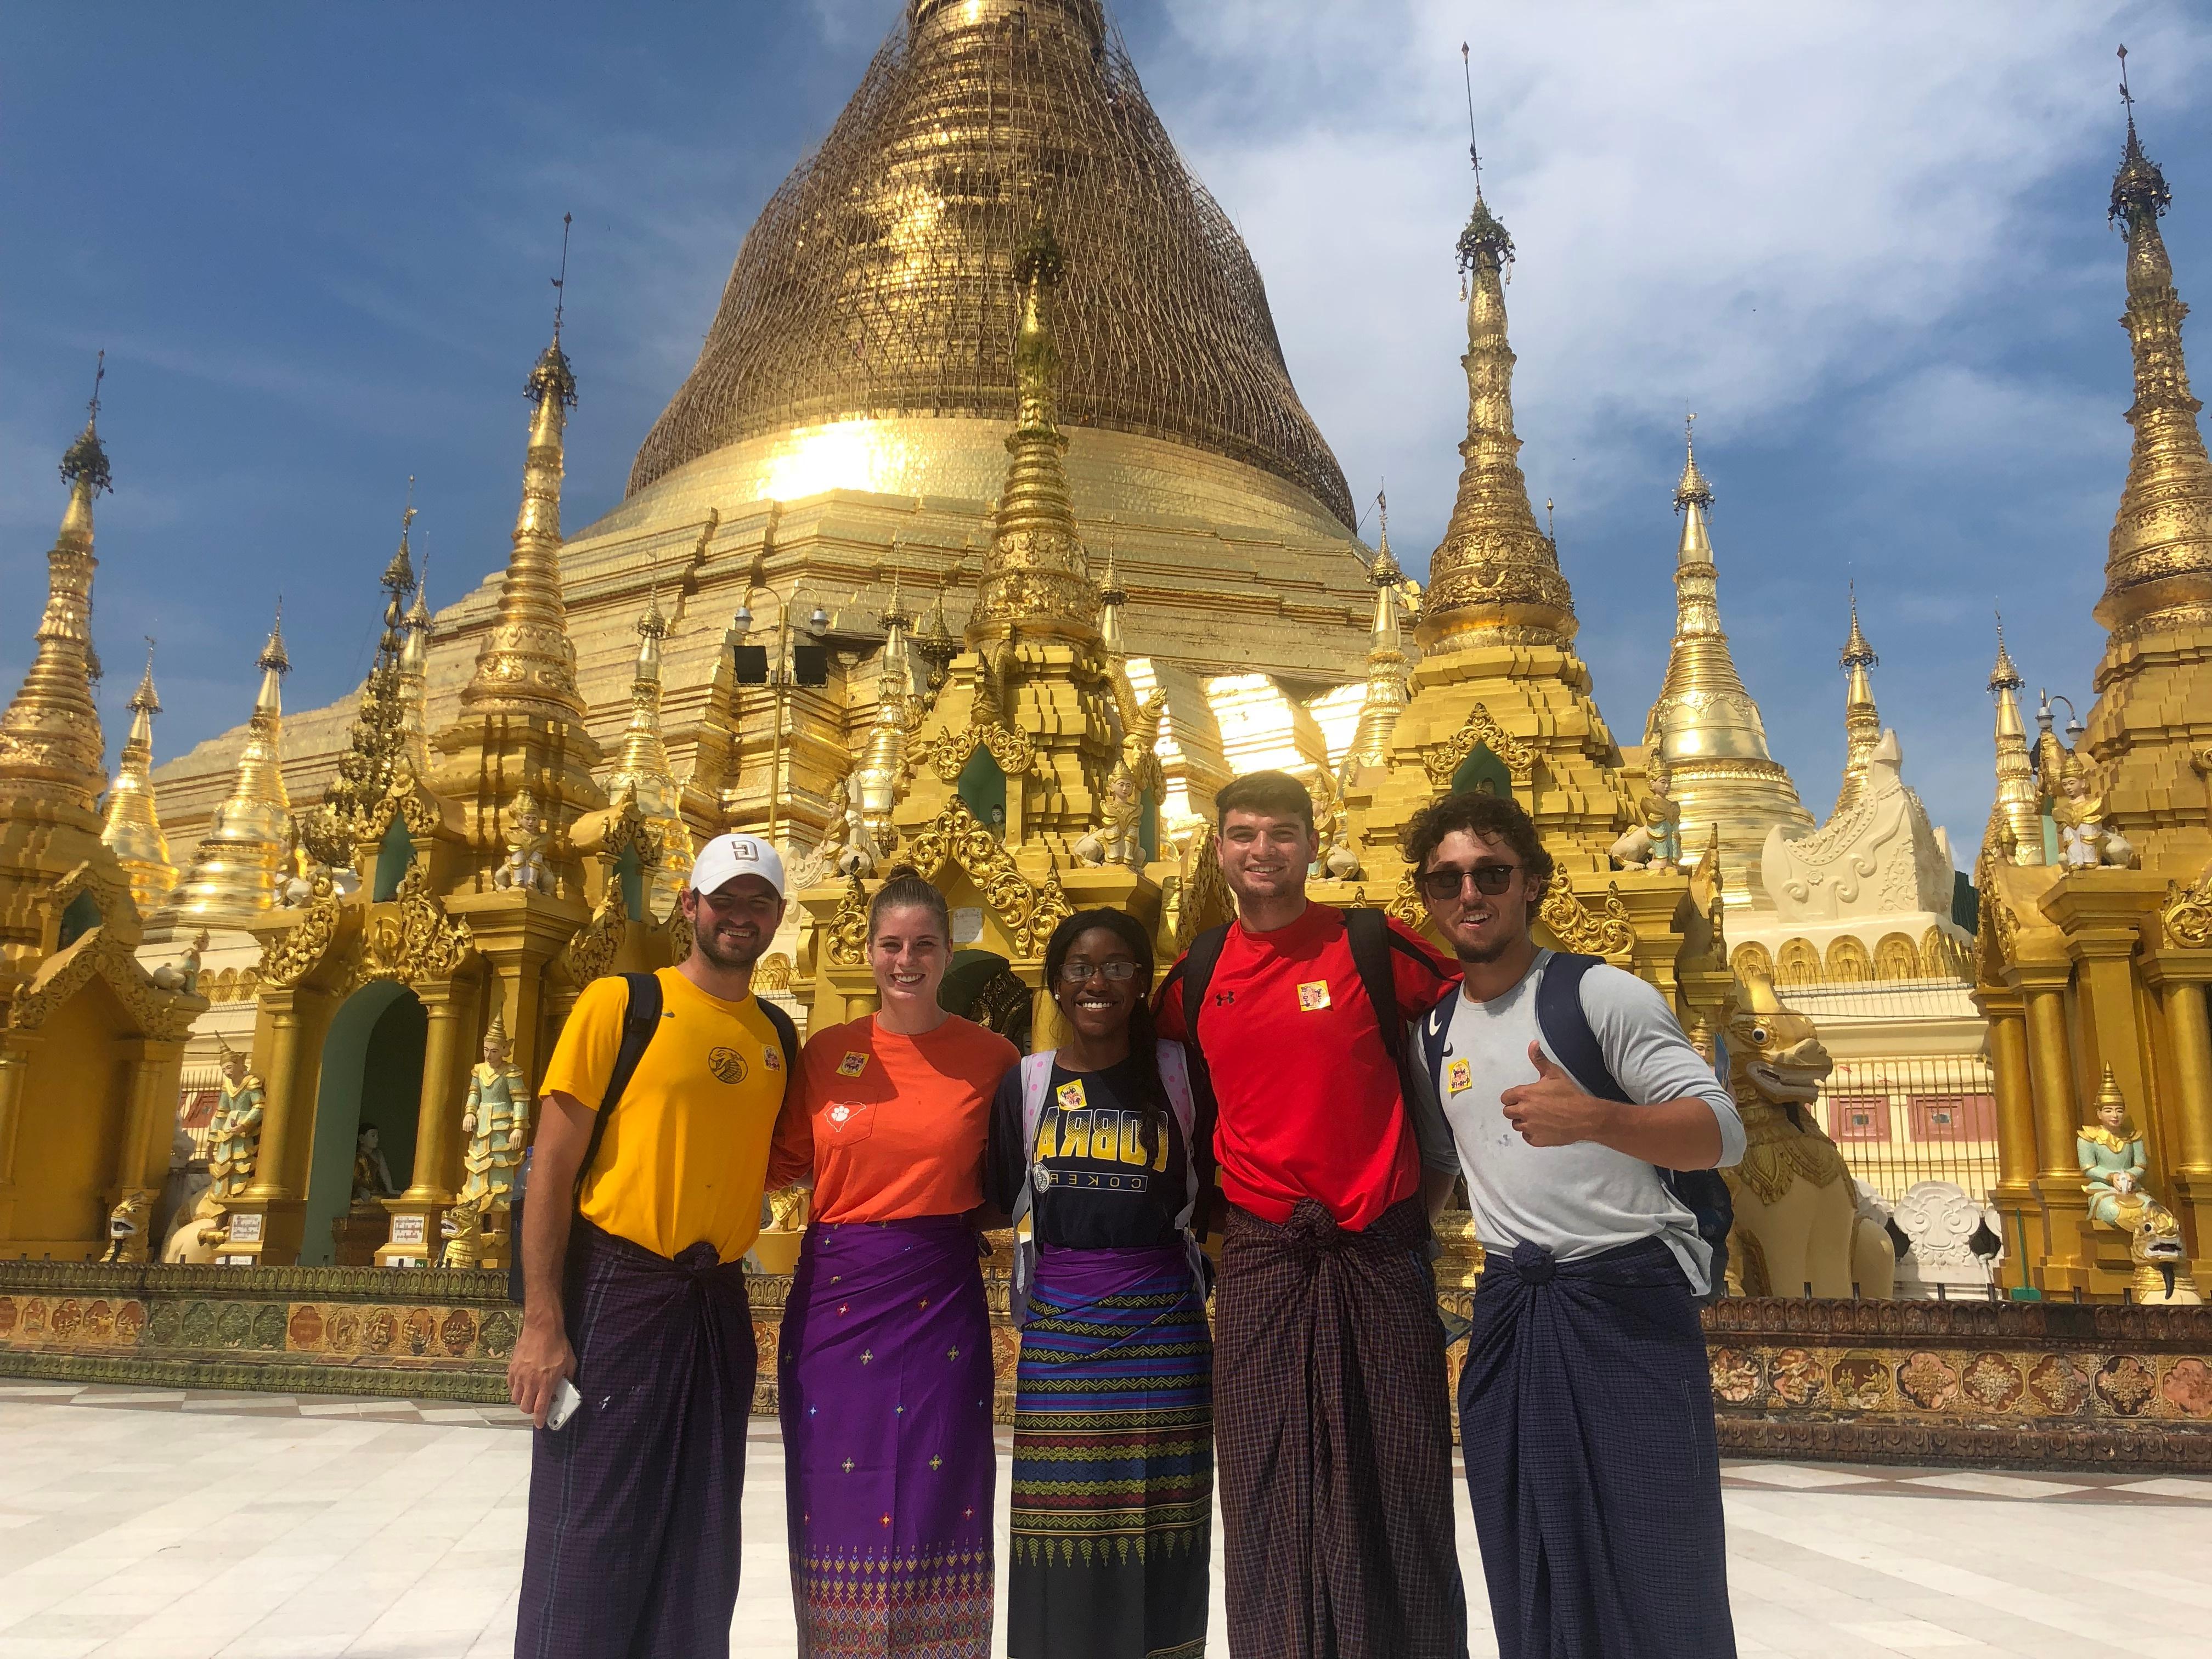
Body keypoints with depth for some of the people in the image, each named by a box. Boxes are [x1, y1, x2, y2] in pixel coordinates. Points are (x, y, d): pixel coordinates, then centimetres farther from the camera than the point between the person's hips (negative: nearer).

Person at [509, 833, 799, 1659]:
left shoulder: (779, 1032, 10)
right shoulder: (620, 1002, -5)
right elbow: (553, 1164, -9)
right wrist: (542, 1322, -14)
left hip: (719, 1304, 5)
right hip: (617, 1290, -5)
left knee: (699, 1542, 13)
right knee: (588, 1537, 1)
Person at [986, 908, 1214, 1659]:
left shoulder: (1177, 1075, 2)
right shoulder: (1025, 1083, 5)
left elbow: (1214, 1191, 9)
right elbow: (997, 1202, 10)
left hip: (1162, 1325, 0)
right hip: (1057, 1328, 1)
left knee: (1155, 1526, 3)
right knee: (1062, 1532, 1)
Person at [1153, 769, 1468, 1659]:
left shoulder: (1372, 945, -4)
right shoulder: (1198, 972, 6)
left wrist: (1440, 1177, 2)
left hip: (1380, 1250, -2)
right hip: (1259, 1254, 3)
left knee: (1397, 1483, 4)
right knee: (1267, 1487, 6)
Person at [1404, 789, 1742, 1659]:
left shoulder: (1600, 993, -7)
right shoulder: (1434, 1028, 11)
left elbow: (1722, 1131, -14)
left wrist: (1592, 1117, -29)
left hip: (1627, 1300, -5)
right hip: (1507, 1308, 6)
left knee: (1660, 1585, -3)